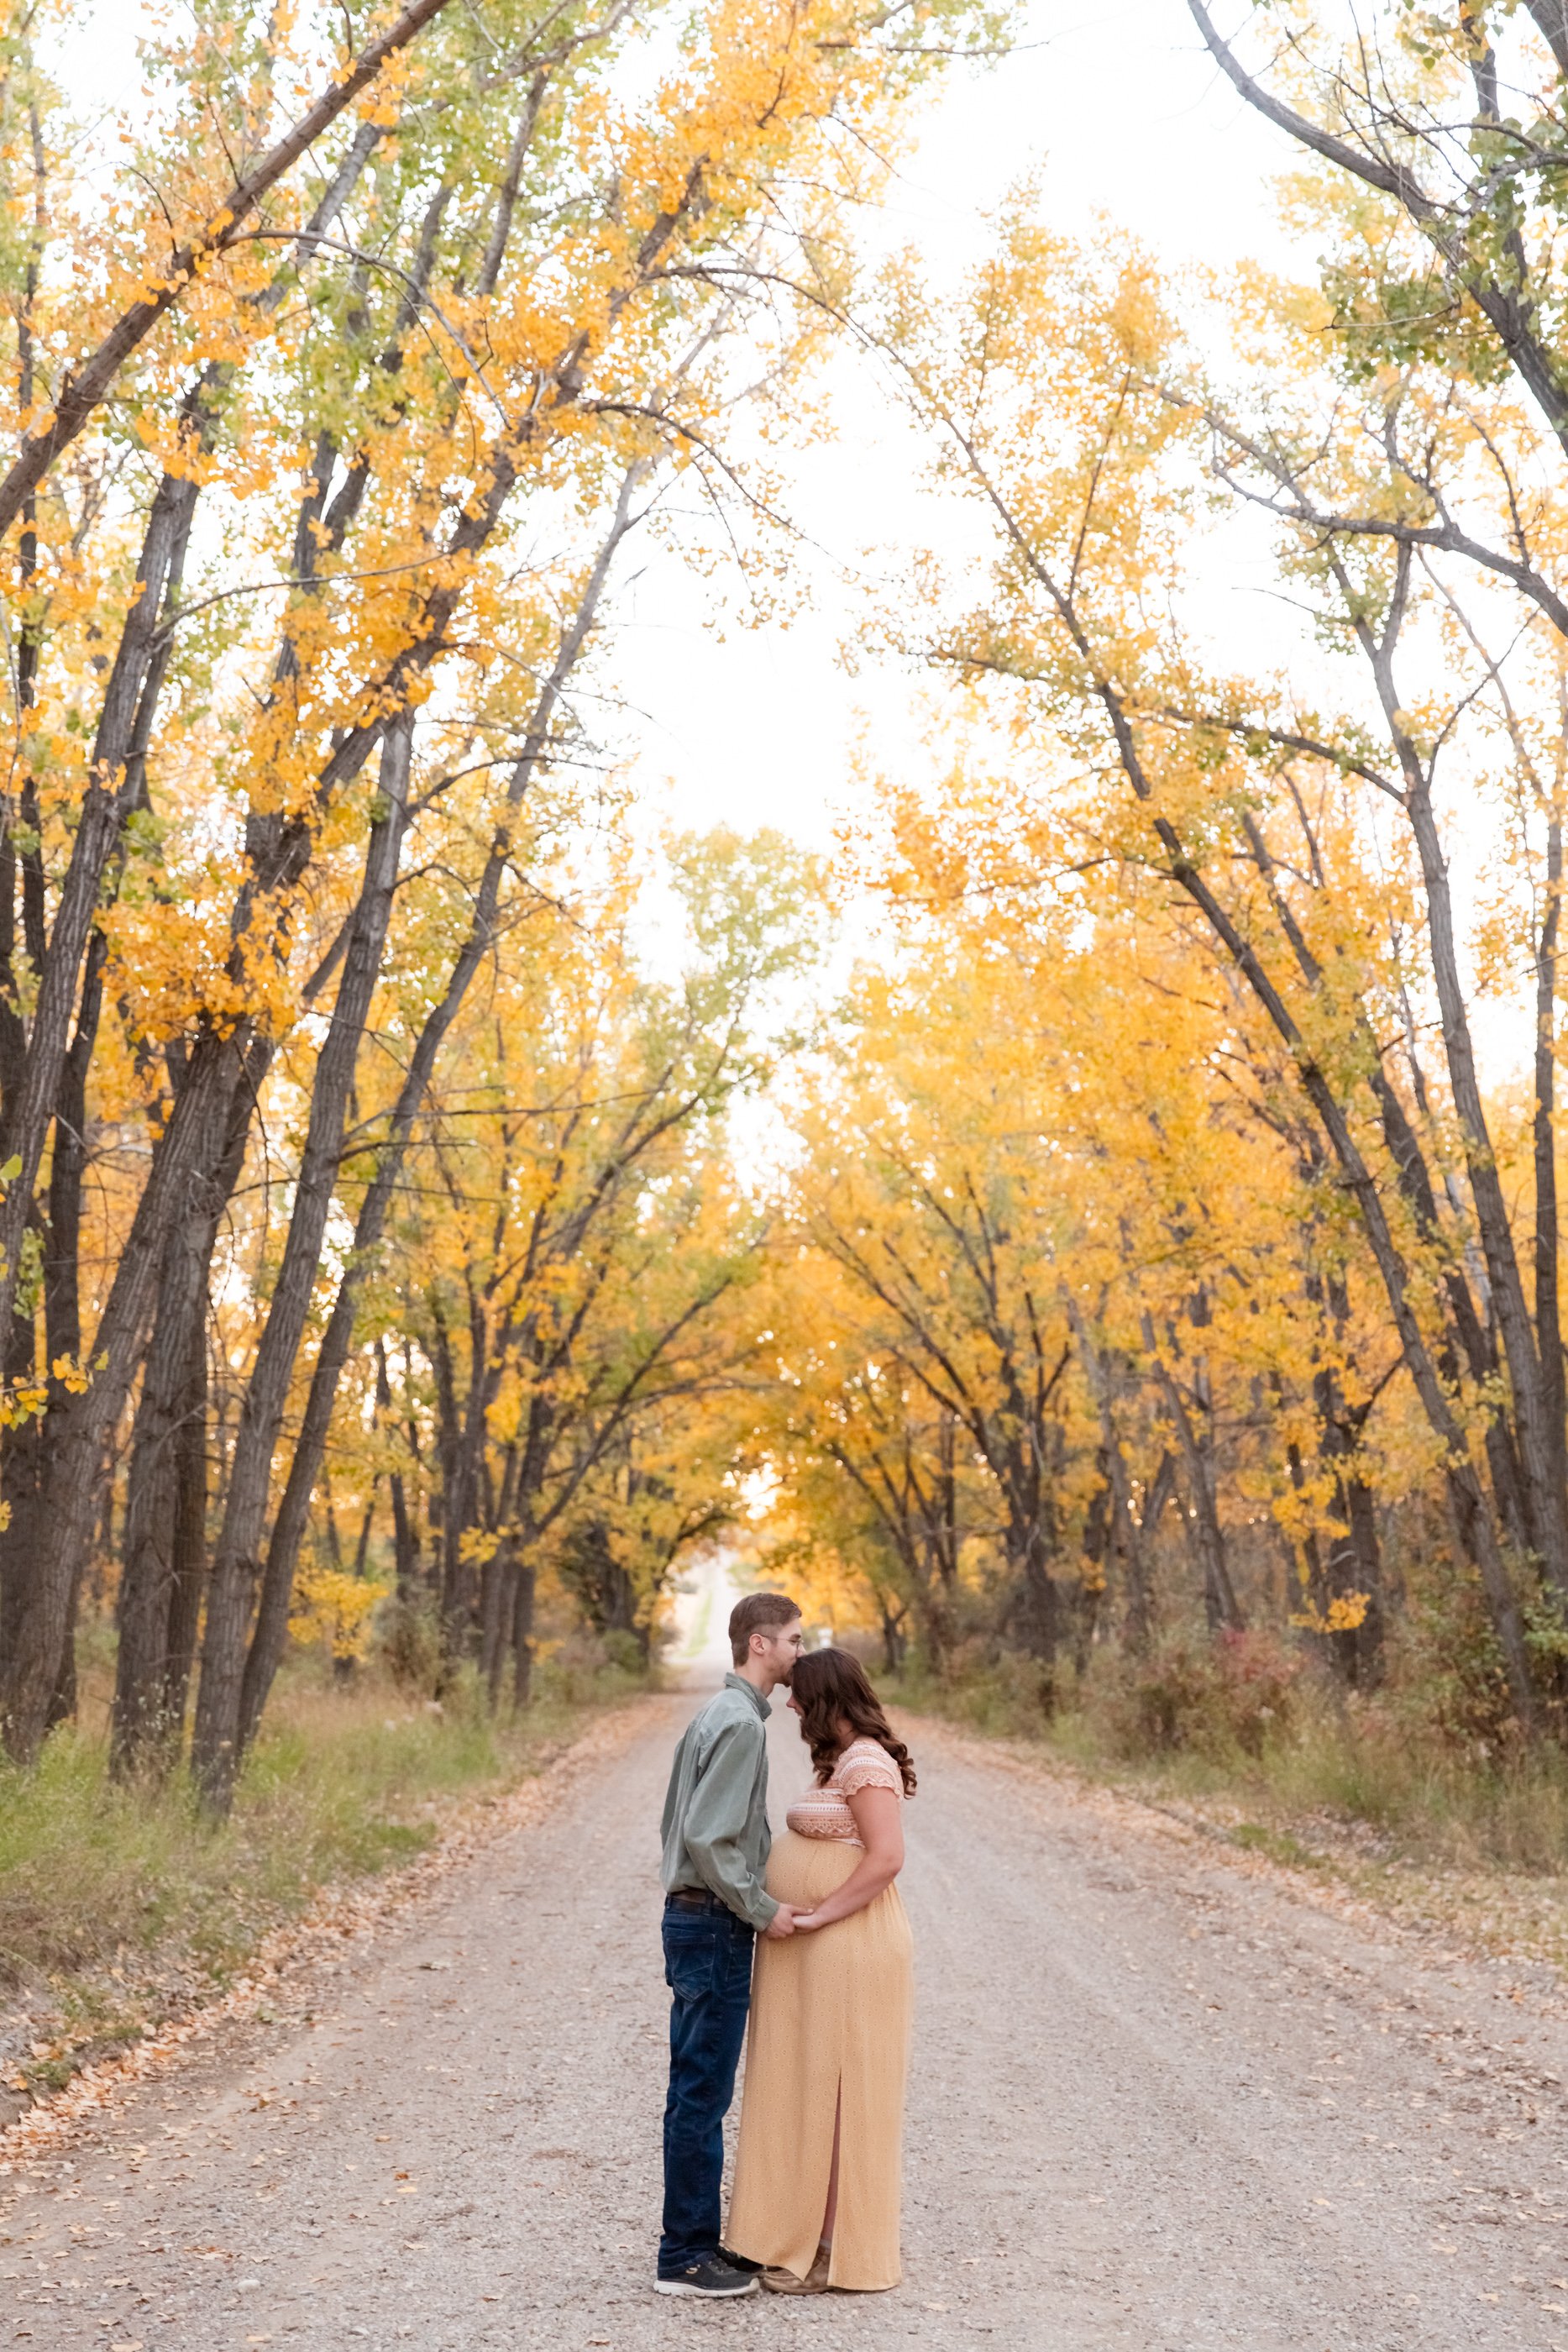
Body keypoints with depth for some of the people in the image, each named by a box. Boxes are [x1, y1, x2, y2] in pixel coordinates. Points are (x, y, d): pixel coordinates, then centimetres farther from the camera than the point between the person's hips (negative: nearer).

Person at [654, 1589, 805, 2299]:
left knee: (699, 2089, 15)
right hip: (715, 1925, -10)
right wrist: (763, 1911, -15)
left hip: (694, 1915, 10)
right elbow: (708, 1837, -24)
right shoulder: (741, 1722, -17)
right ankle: (685, 2257, 5)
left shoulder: (715, 1715, 14)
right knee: (702, 2093, -3)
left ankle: (699, 2239, 24)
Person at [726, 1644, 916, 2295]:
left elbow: (886, 1857, -23)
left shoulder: (866, 1762, -16)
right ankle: (809, 2237, 23)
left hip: (847, 1950, -10)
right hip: (820, 1956, 10)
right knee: (813, 2092, 14)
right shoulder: (844, 1761, 15)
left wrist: (819, 1915, -21)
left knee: (834, 2093, -2)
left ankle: (837, 2252, 7)